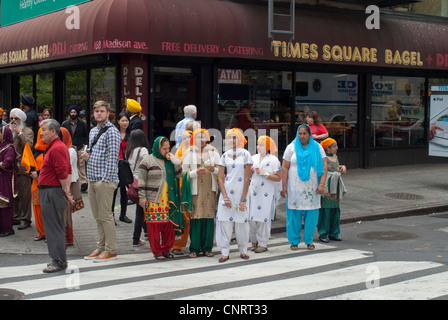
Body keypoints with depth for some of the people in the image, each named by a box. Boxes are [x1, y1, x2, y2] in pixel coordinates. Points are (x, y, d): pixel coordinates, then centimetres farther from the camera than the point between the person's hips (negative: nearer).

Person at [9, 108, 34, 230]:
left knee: (24, 195, -5)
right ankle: (16, 217, 20)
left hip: (22, 168, -6)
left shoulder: (28, 131, -1)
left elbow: (28, 145, -17)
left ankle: (26, 219, 1)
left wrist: (20, 133, -16)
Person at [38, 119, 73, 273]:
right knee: (55, 227, 14)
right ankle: (59, 259, 21)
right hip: (49, 192, 11)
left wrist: (65, 190, -11)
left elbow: (63, 172, -21)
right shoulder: (60, 146, 17)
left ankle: (58, 261, -1)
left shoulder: (56, 149, -17)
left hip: (52, 192, -11)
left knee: (53, 227, -6)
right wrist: (67, 189, 11)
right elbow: (68, 171, 18)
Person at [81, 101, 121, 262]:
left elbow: (112, 156, -15)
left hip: (105, 180, -8)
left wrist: (105, 179, -19)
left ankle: (111, 251, 1)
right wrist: (87, 156, 5)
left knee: (105, 216, -5)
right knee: (98, 217, 12)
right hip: (92, 179, 8)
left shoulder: (112, 131, -9)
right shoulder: (93, 131, 17)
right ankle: (101, 248, 20)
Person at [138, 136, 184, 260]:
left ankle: (166, 250, 15)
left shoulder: (170, 160, 15)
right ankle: (156, 251, 6)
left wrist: (176, 162, -2)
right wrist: (142, 197, -9)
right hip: (153, 200, -5)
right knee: (154, 225, -4)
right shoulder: (147, 161, -1)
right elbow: (141, 180, -3)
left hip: (168, 200, 5)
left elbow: (179, 175, 12)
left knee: (169, 225, 3)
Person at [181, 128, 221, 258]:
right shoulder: (190, 152, 7)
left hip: (210, 188, 2)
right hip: (195, 189, -2)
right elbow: (184, 171, 1)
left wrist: (214, 169, -12)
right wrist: (196, 172, -16)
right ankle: (194, 248, 1)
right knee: (195, 218, -6)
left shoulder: (213, 151, 12)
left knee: (209, 218, -1)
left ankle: (207, 248, 7)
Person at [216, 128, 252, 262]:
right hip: (226, 191, 2)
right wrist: (225, 197, -6)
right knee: (224, 221, -2)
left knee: (242, 222, 1)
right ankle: (225, 252, 5)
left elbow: (247, 178, -3)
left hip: (240, 192, -2)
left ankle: (243, 250, 17)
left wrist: (243, 199, -8)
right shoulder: (225, 156, 8)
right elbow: (220, 178, 4)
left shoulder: (245, 154, 0)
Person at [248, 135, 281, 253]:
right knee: (251, 218, 2)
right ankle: (254, 241, 17)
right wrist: (251, 170, -5)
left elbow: (278, 177, -8)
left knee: (263, 218, -4)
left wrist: (264, 174, -14)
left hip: (267, 193, -5)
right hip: (253, 191, 5)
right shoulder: (254, 158, 14)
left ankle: (263, 244, 3)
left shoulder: (273, 160, -2)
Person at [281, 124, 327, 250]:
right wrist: (284, 186, -4)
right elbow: (284, 168, 3)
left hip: (312, 187, 1)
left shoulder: (317, 147, 6)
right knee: (294, 214, 0)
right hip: (295, 187, -1)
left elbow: (324, 166, 2)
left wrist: (322, 184, -9)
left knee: (312, 214, 1)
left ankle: (309, 240, 16)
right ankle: (294, 241, 13)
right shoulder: (291, 147, 5)